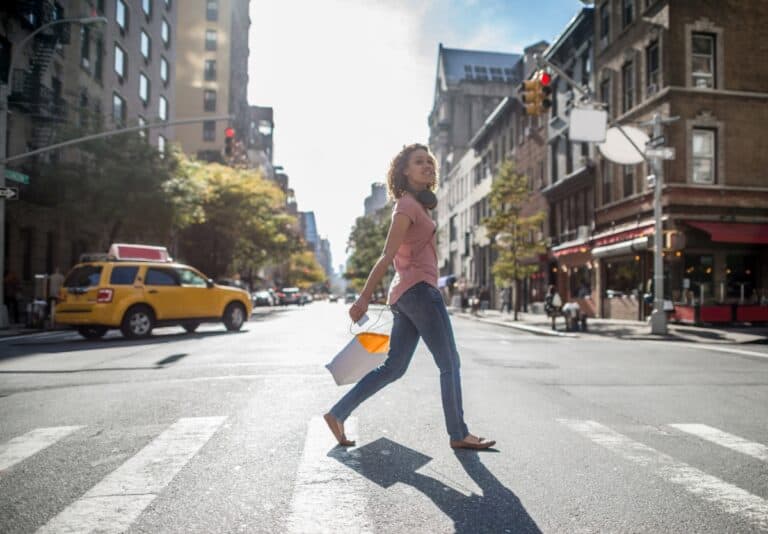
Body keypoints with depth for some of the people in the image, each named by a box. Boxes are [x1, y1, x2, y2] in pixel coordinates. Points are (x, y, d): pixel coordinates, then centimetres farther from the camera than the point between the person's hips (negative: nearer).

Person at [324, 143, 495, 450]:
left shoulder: (418, 204, 20)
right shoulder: (408, 205, -9)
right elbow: (387, 256, -15)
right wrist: (364, 298, -16)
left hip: (406, 293, 9)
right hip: (419, 289, -9)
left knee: (393, 367, 9)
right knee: (449, 364, 1)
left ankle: (338, 413, 12)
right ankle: (458, 434, 11)